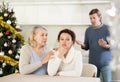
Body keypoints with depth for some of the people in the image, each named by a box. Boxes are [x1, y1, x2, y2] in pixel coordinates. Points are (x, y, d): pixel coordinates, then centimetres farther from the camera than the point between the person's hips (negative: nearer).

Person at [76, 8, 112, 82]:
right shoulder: (88, 30, 7)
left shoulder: (106, 28, -4)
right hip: (92, 62, 3)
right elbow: (87, 47, 11)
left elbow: (112, 45, -6)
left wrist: (105, 45, -27)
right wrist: (82, 44, -11)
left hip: (105, 62, -3)